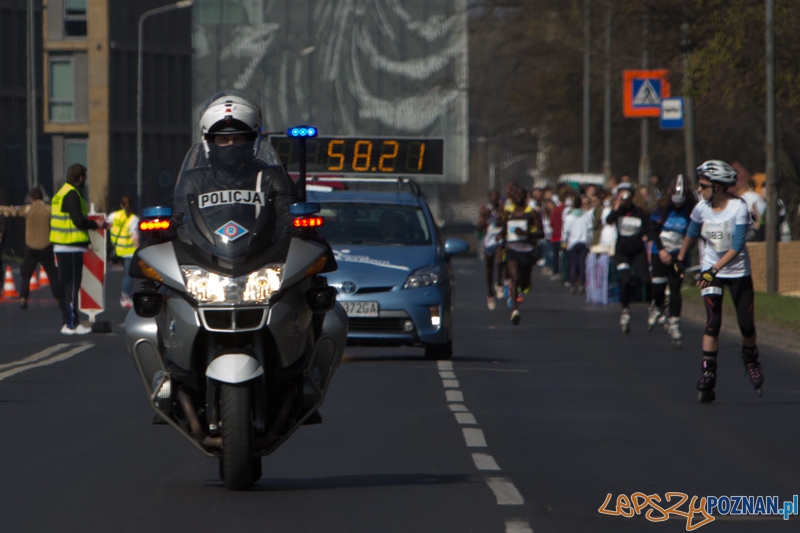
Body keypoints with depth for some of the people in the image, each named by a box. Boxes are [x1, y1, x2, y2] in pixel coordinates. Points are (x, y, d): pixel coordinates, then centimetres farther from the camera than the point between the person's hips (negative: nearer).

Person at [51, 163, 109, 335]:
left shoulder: (62, 193, 17)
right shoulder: (72, 194, -14)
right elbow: (79, 220, -19)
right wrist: (97, 225, -5)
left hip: (61, 247, 10)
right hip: (71, 248, -10)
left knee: (66, 284, 13)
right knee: (72, 284, -7)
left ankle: (67, 322, 17)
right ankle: (72, 324, -7)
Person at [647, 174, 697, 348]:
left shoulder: (691, 210, -7)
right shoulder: (662, 208, -5)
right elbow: (653, 230, -2)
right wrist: (661, 250, -13)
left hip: (678, 254, -1)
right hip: (660, 253, 1)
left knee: (675, 288, -6)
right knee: (658, 285, -6)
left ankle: (674, 324, -1)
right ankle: (656, 308, 27)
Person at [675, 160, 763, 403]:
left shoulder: (738, 207, -20)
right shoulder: (702, 208, -8)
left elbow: (737, 246, -26)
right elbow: (691, 234, 12)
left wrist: (714, 270, -33)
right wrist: (680, 259, 23)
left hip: (738, 271, -2)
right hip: (711, 269, 2)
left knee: (746, 324, -1)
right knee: (713, 323, -12)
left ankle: (750, 359, 29)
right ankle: (708, 373, -11)